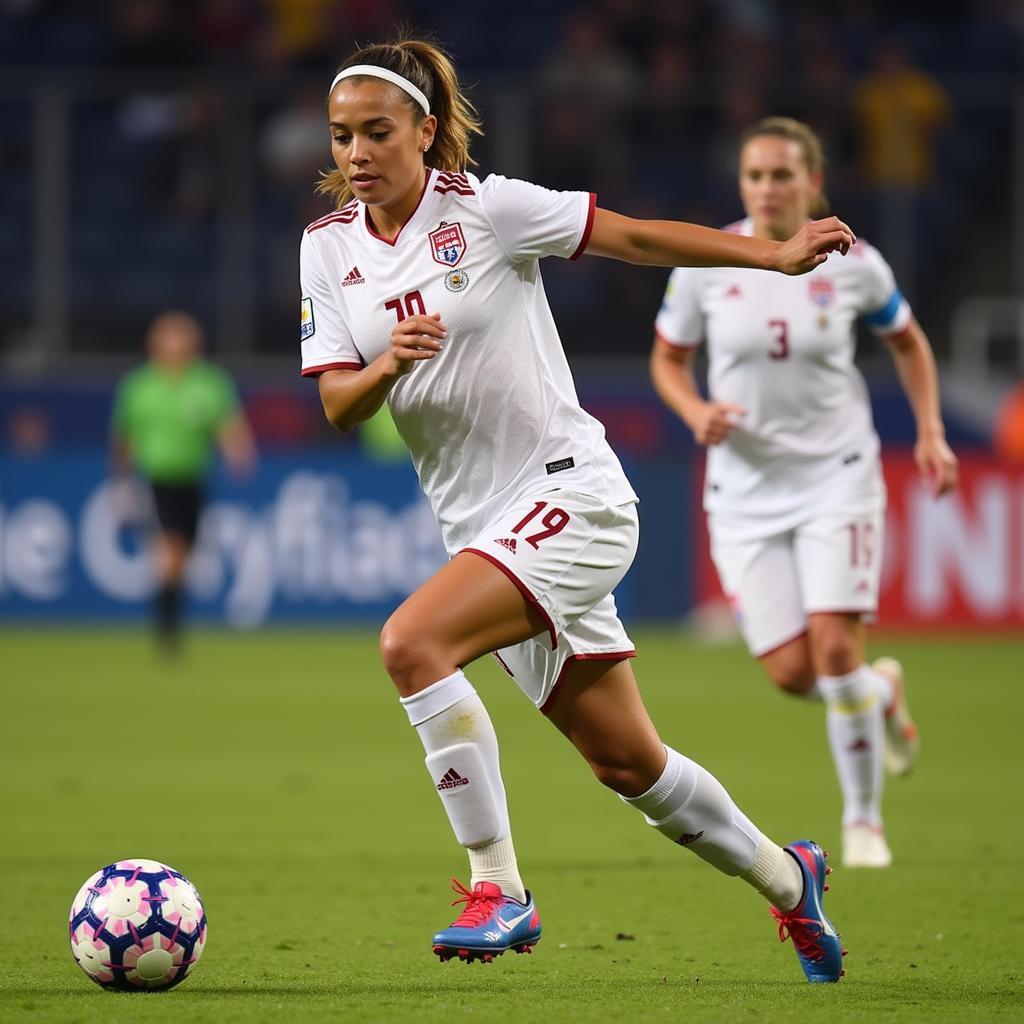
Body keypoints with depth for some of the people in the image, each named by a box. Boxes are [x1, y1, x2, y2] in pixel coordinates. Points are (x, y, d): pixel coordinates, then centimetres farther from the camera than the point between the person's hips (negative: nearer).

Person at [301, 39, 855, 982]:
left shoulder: (488, 209, -11)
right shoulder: (328, 247, 4)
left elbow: (635, 235, -4)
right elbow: (337, 407, 1)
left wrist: (778, 256, -8)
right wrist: (387, 365, -20)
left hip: (570, 496, -6)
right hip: (482, 525, 6)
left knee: (412, 643, -28)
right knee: (627, 764, 13)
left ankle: (500, 892, -20)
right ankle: (786, 879, 36)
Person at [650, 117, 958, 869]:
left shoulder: (852, 264, -6)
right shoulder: (704, 264, -6)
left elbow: (908, 340, 12)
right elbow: (667, 360, 7)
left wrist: (931, 432, 2)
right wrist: (696, 413, -13)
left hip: (836, 476, -1)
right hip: (746, 489, 1)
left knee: (835, 646, -16)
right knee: (792, 673, -6)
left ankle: (864, 818, 4)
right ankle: (884, 695, 30)